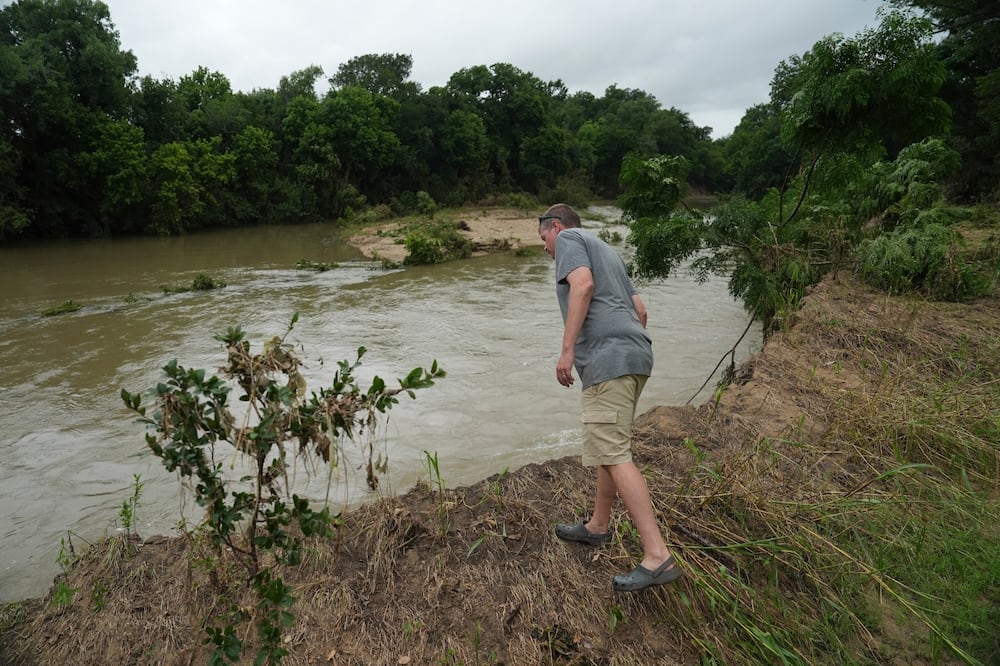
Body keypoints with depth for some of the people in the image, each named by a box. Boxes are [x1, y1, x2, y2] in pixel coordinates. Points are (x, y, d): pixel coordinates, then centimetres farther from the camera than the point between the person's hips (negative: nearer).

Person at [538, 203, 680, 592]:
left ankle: (657, 556, -15)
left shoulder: (569, 239, 6)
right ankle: (598, 526, 31)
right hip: (635, 355, 10)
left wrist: (567, 349, -16)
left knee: (613, 454, -13)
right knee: (608, 446, 18)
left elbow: (583, 284, -14)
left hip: (607, 359, -10)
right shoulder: (606, 251, 31)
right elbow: (640, 310, 27)